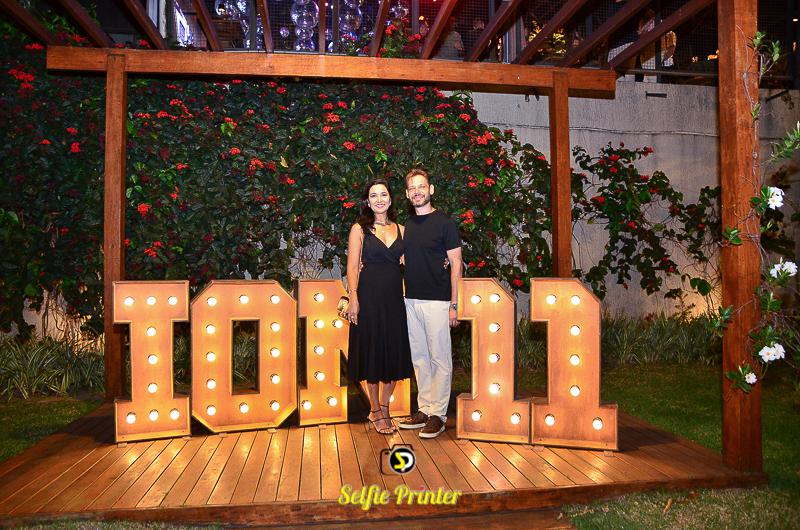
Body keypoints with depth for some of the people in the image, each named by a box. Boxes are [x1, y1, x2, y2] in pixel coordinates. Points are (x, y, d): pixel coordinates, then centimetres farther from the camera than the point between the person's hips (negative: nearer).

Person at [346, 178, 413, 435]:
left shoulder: (400, 229, 11)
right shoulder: (360, 229, 0)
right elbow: (352, 266, -5)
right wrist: (353, 298, -14)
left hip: (395, 296, 4)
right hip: (369, 295, -3)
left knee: (394, 351, 7)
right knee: (372, 349, 4)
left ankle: (384, 407, 24)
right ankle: (376, 410, 19)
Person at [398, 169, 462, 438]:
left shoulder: (444, 222, -4)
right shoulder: (406, 225, 12)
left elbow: (456, 263, -6)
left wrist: (454, 304, -11)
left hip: (437, 301, -6)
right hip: (411, 300, 6)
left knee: (439, 358, 1)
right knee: (419, 357, 12)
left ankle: (438, 414, 10)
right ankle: (424, 409, 22)